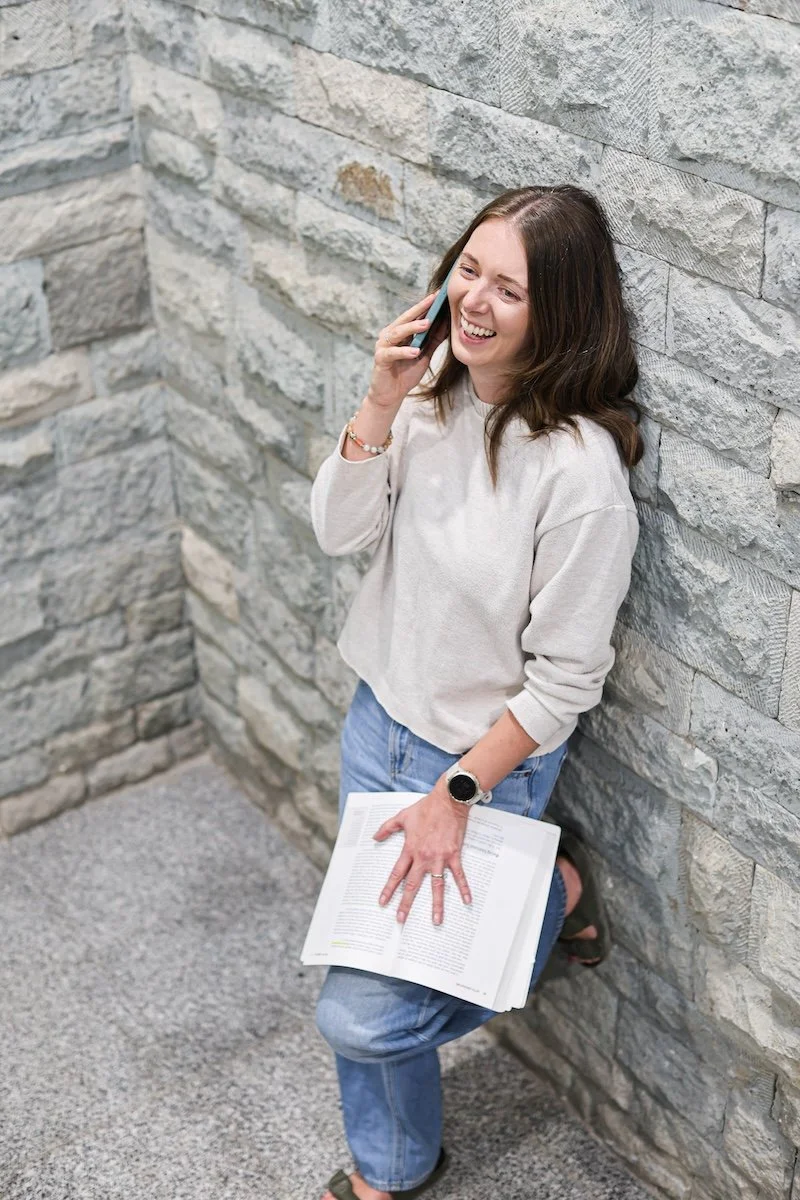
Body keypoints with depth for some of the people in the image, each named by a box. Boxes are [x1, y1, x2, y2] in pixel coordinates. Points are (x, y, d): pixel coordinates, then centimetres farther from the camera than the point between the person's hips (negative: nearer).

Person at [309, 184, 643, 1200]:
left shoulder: (580, 470, -29)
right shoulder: (432, 389, -8)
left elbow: (565, 678, -21)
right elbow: (339, 530, -6)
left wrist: (457, 793, -17)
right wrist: (381, 404, -21)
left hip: (487, 762, -6)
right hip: (378, 723, 7)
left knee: (361, 1014, 1)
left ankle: (551, 894, 23)